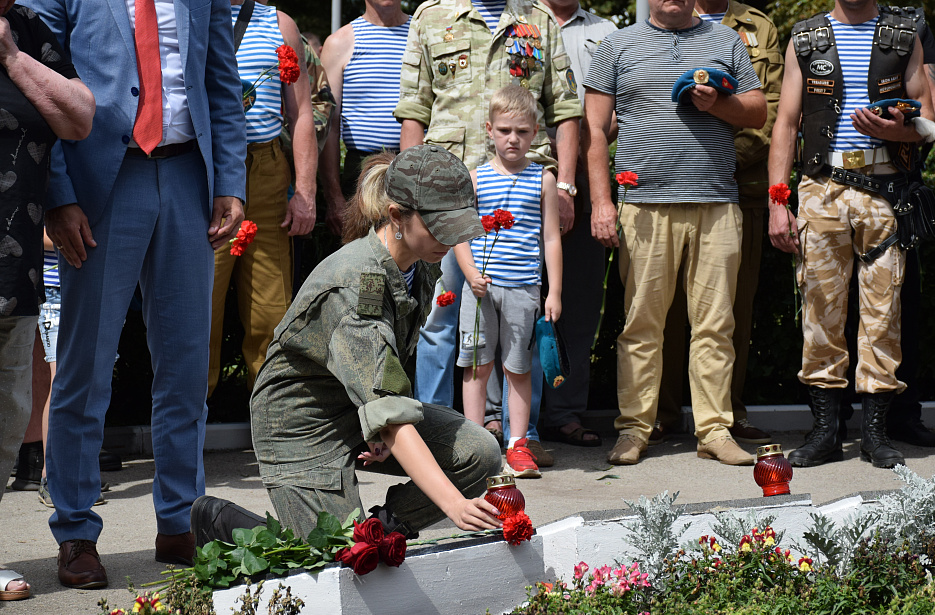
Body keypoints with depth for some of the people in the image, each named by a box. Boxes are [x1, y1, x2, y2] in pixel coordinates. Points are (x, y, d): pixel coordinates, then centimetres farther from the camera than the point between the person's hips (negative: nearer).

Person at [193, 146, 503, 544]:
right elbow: (388, 412, -41)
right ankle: (222, 521, 8)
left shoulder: (422, 264, -7)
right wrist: (453, 504, -48)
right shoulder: (353, 284, -34)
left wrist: (385, 430, -7)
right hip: (305, 425, -8)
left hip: (361, 413, 8)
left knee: (480, 454, -10)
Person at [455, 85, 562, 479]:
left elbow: (551, 239, 6)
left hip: (524, 288, 0)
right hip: (480, 287, 0)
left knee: (518, 368, 5)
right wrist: (473, 275, -11)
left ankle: (517, 444, 11)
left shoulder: (543, 180, 6)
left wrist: (554, 292, 1)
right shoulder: (475, 178, 5)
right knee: (477, 365, 2)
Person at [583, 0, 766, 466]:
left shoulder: (726, 42, 17)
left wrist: (717, 104, -5)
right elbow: (595, 127, 8)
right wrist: (601, 201, -2)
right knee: (641, 323, -1)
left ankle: (714, 429, 6)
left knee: (715, 322, 1)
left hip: (716, 204, 1)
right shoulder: (618, 46, 12)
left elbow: (758, 113, 16)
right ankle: (633, 427, 6)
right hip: (645, 205, -1)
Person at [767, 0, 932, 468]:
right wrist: (777, 202, -1)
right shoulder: (804, 40, 11)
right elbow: (785, 125, 8)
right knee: (820, 306, -1)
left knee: (882, 307, -1)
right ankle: (825, 430, 6)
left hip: (885, 190, 0)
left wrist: (897, 131, -14)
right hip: (822, 188, 0)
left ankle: (874, 429, 6)